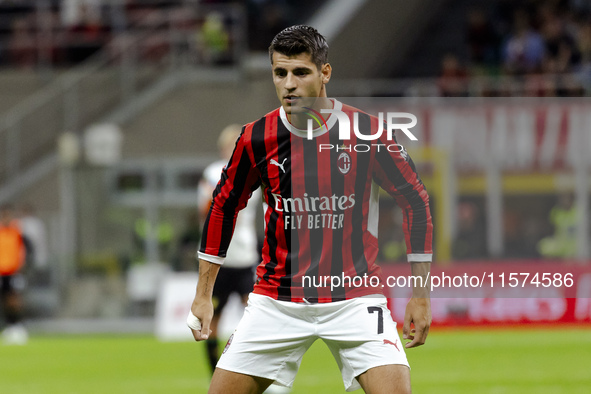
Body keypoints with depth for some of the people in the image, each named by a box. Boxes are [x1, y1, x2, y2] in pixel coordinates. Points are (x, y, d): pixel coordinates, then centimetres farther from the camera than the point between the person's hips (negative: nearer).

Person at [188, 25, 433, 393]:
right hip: (276, 303, 2)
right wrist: (203, 295, 10)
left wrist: (421, 294, 0)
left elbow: (416, 201, 1)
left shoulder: (368, 131, -10)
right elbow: (223, 207, 10)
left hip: (355, 299, -2)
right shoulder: (257, 138, -5)